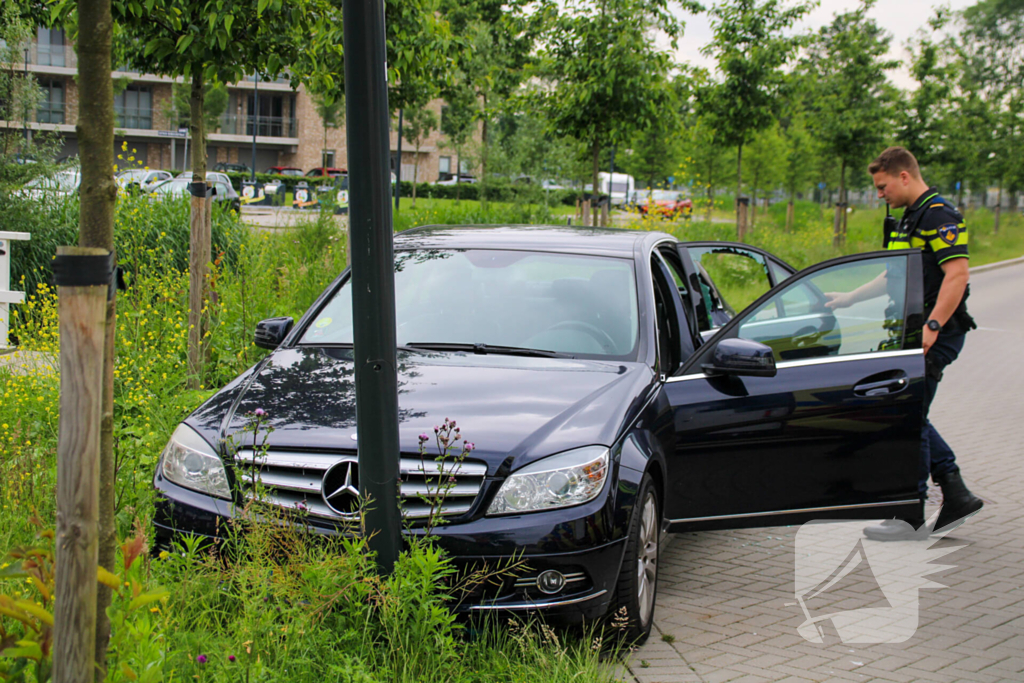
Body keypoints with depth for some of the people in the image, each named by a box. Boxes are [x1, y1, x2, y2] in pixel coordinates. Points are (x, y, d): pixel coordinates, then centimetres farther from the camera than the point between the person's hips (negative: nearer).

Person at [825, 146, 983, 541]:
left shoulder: (939, 215, -14)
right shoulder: (909, 219, 18)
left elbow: (957, 273, -23)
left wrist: (932, 326, -29)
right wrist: (849, 299, 25)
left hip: (937, 335, -10)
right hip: (916, 332, 10)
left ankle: (911, 518, 1)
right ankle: (956, 496, 18)